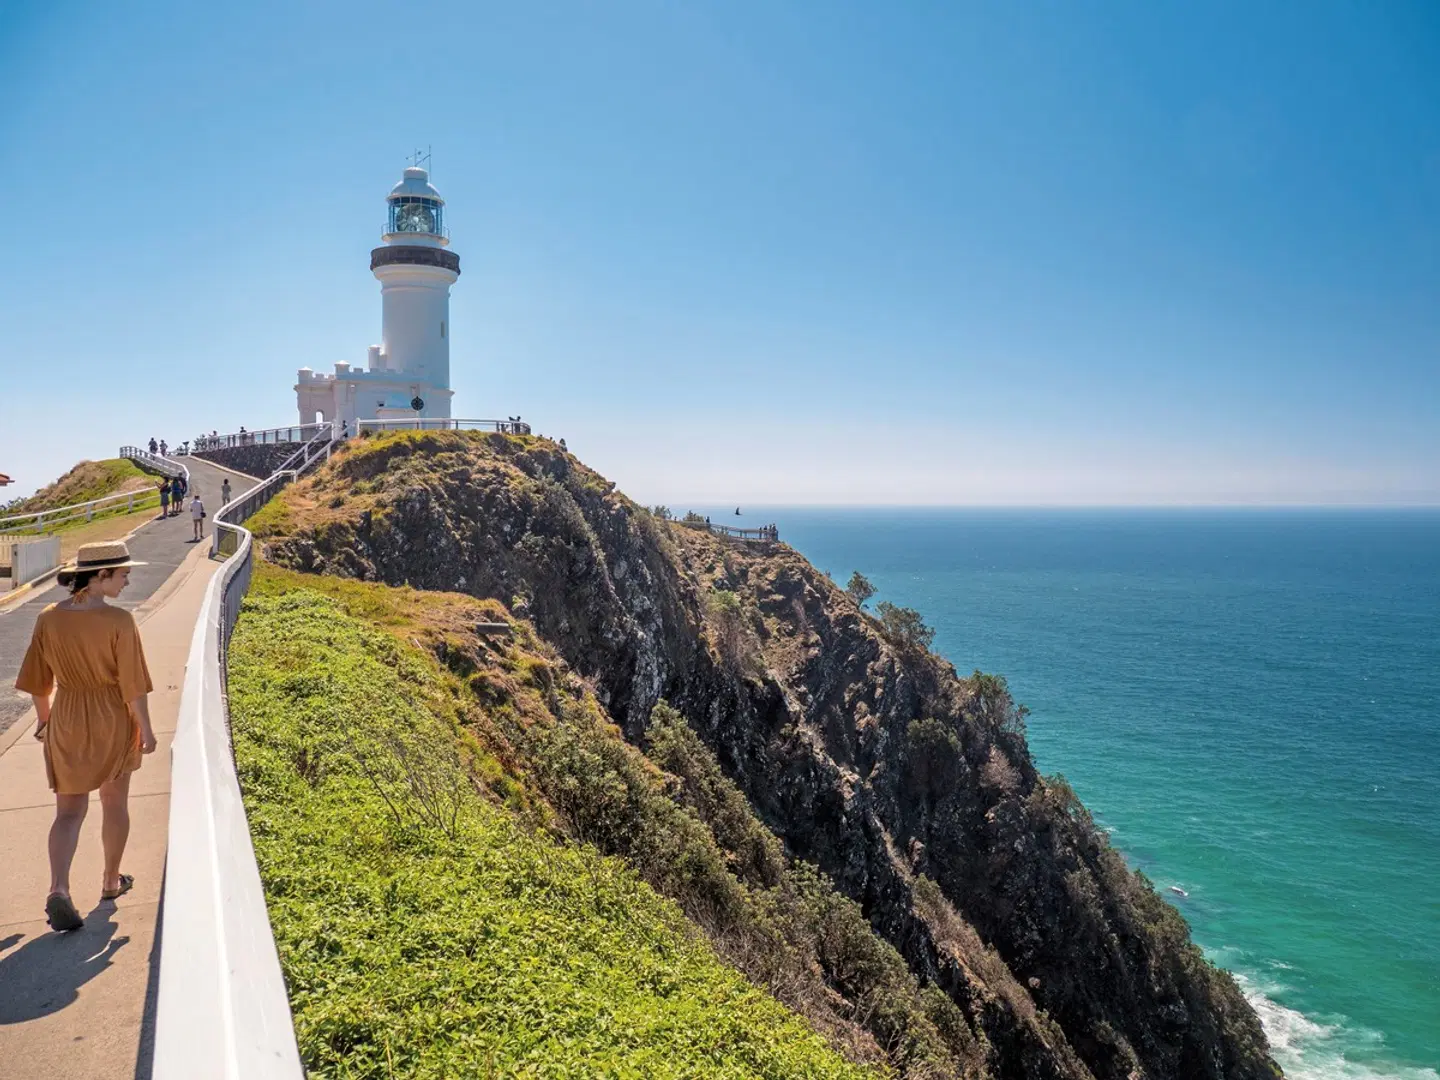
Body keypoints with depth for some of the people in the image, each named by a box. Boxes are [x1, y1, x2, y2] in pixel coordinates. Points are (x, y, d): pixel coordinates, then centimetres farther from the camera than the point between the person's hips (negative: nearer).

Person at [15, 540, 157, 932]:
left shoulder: (49, 619, -6)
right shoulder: (119, 621, -20)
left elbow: (37, 680, 3)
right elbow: (133, 684, -16)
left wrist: (43, 718, 19)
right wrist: (146, 729, -4)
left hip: (67, 723, 3)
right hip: (114, 722, -3)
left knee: (69, 812, 9)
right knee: (115, 803, 17)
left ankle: (59, 889, -9)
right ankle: (111, 881, 31)